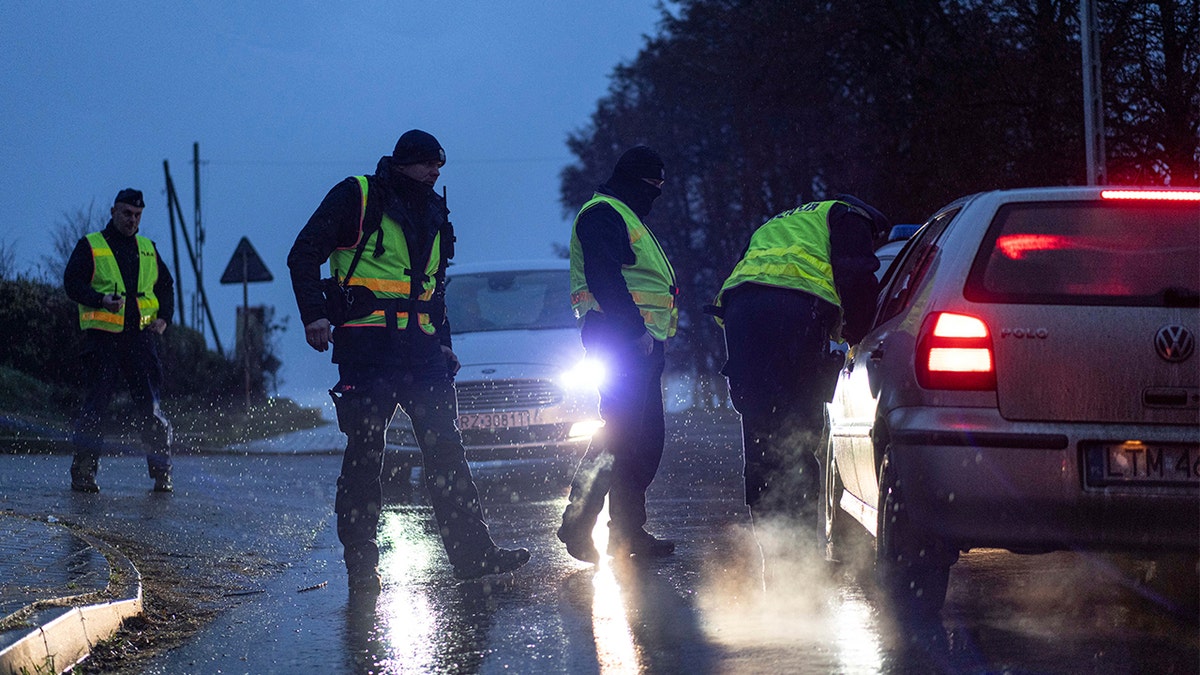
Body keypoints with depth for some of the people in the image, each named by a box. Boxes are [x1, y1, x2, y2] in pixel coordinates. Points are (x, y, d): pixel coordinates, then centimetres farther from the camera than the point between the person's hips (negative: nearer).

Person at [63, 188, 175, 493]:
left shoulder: (148, 249, 20)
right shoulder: (90, 246, 6)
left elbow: (166, 285, 25)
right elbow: (72, 282, -3)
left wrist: (164, 317, 7)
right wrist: (101, 300, -19)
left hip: (141, 335, 4)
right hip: (102, 334, -3)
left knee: (149, 403, -1)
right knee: (97, 401, -8)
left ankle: (161, 472, 5)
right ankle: (83, 471, -2)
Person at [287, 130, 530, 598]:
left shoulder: (433, 213, 18)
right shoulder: (355, 198, -2)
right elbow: (304, 255, -4)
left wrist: (442, 343, 18)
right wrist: (314, 315, -15)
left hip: (420, 349, 6)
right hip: (365, 345, -6)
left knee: (445, 448, 2)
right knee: (364, 453, -4)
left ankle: (473, 554, 3)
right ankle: (361, 566, 3)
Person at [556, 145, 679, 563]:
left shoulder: (627, 218, 29)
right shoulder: (603, 214, -5)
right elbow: (604, 278, -18)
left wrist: (654, 339, 18)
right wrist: (635, 329, -25)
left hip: (642, 342, 11)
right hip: (621, 338, -11)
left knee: (646, 436, 9)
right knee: (621, 430, -17)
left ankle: (628, 530, 11)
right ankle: (578, 523, -19)